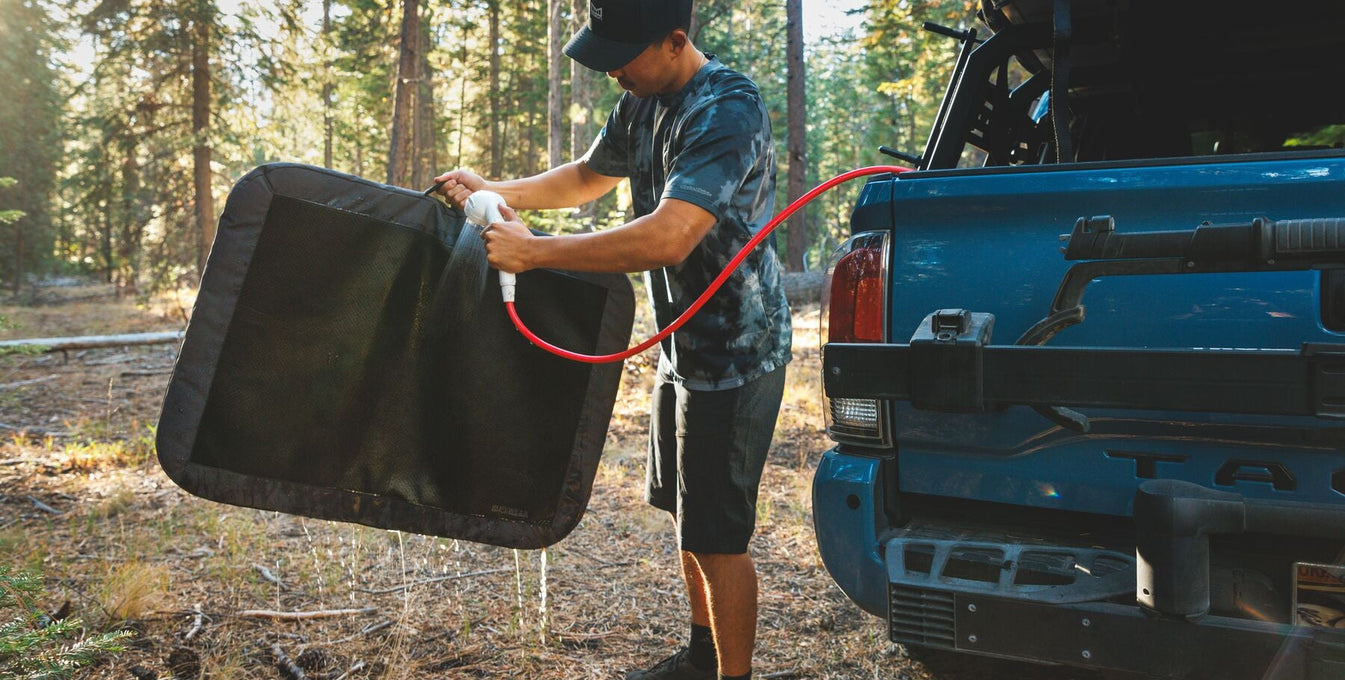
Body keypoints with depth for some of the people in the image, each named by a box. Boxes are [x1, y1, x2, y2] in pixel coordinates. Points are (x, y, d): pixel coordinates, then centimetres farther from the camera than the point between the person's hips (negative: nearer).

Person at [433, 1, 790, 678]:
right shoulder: (642, 102, 5)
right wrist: (495, 191, 6)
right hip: (681, 345, 10)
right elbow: (588, 175, 22)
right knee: (682, 509, 20)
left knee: (717, 533, -4)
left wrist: (533, 251, -29)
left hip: (735, 353, -10)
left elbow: (666, 239, -36)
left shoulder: (728, 108, -25)